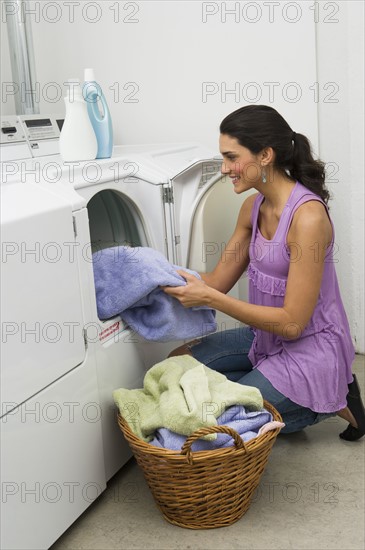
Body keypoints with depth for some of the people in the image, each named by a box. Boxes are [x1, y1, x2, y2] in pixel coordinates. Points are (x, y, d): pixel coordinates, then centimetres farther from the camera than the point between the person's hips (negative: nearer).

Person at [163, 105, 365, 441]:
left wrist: (208, 298, -29)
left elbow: (292, 323, -26)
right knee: (180, 361, 6)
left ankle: (329, 402, 5)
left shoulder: (307, 216, -27)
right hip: (268, 337, 8)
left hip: (310, 348, -8)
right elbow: (219, 281, 2)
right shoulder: (254, 206, -1)